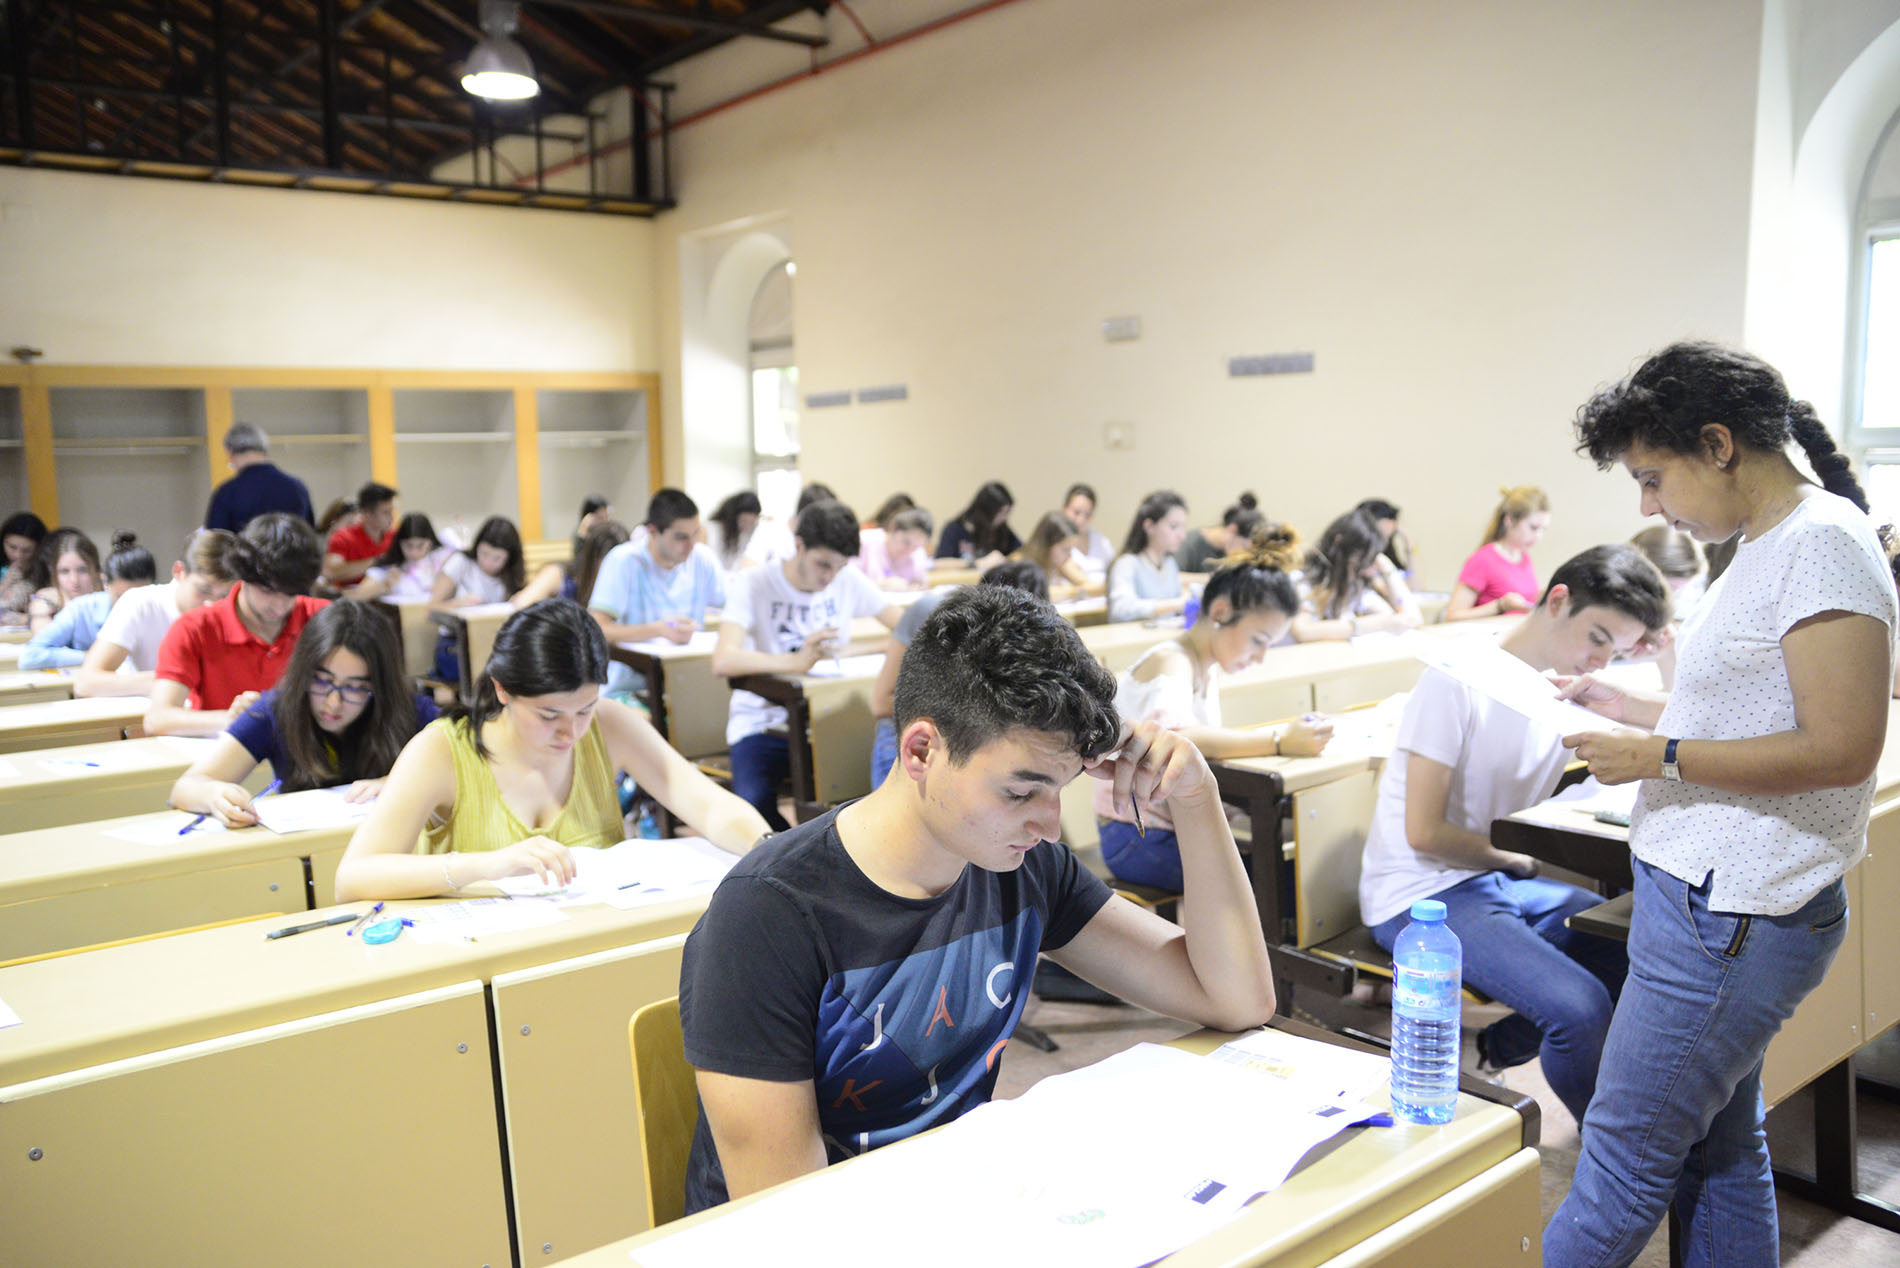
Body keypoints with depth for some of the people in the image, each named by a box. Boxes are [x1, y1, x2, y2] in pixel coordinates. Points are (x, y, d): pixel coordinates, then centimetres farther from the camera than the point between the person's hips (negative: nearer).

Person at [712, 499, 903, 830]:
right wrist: (796, 661, -41)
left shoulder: (848, 580, 4)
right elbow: (723, 661, -25)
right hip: (762, 724, -3)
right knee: (754, 805, -31)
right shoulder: (754, 585, -10)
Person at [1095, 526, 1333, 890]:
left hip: (1182, 826, 8)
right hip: (1137, 840, -8)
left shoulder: (1208, 667, 11)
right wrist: (1278, 741, -42)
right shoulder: (1169, 665, -18)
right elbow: (1174, 739, -38)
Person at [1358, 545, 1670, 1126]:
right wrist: (1518, 860, -2)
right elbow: (1425, 832, -17)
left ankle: (1494, 1049, 10)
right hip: (1421, 895, -8)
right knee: (1580, 1007, -25)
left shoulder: (1571, 688, 8)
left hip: (1505, 881, 9)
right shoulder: (1461, 680, -16)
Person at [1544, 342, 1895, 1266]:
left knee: (1623, 1155, 1)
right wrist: (1626, 709, 15)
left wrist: (1659, 757, -18)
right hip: (1715, 902, 10)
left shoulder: (1822, 544, -16)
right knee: (1721, 1148, 20)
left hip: (1732, 918, -10)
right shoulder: (1766, 546, 13)